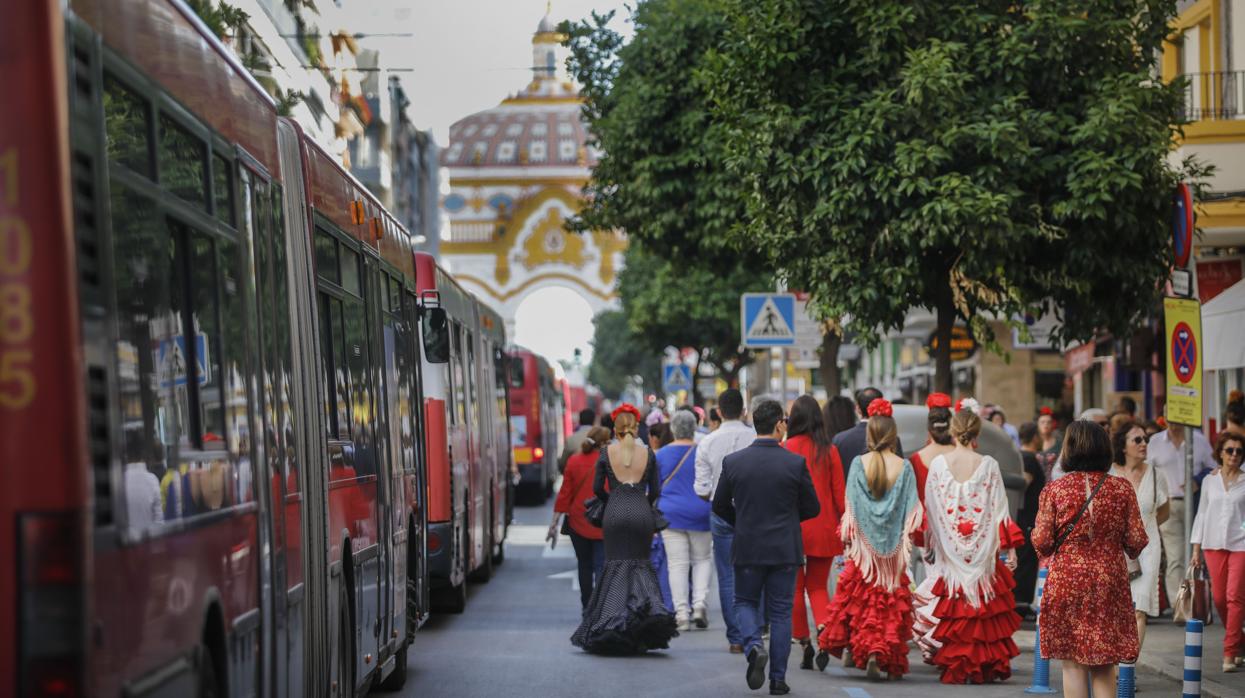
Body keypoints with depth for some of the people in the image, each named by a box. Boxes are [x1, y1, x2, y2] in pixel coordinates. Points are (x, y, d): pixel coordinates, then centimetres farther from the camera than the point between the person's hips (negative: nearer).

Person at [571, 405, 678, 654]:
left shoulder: (607, 452, 2)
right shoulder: (647, 454, 4)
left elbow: (597, 488, 3)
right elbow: (655, 491, 6)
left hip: (616, 512, -1)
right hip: (642, 513, 1)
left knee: (616, 564, 4)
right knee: (640, 563, 10)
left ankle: (615, 622, -4)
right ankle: (649, 607, -12)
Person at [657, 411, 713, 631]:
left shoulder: (661, 454, 1)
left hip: (671, 514, 0)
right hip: (699, 514, 0)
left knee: (677, 563, 1)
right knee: (702, 559, 13)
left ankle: (681, 613, -2)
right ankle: (699, 604, -2)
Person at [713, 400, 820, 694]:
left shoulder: (732, 461, -5)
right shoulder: (795, 463, -9)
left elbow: (719, 506, 3)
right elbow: (812, 508, -1)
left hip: (747, 548, 1)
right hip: (785, 549, -1)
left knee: (745, 602, 18)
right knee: (780, 612, 8)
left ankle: (754, 646, -10)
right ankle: (778, 678, 9)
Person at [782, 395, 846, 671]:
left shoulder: (785, 449, -7)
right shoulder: (829, 450, -1)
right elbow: (839, 492, 0)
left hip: (792, 525, -2)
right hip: (823, 529, 2)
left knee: (795, 587, 10)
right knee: (818, 586, 12)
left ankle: (804, 642, 5)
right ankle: (824, 629, -13)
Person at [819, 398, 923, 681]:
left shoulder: (859, 463, -6)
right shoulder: (904, 467, -5)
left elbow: (850, 506, -4)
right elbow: (911, 510, -3)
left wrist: (847, 538, 5)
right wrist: (908, 540, 6)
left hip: (864, 544, 0)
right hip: (894, 547, 0)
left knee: (857, 596, 16)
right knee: (891, 603, 4)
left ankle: (850, 647, 16)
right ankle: (880, 654, -6)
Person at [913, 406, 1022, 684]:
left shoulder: (938, 464, -2)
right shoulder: (988, 465, -3)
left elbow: (930, 509, 4)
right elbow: (999, 508, -2)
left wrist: (928, 542, 16)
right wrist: (1011, 547, 3)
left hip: (949, 549, 0)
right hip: (982, 550, 0)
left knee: (949, 610, 5)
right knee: (985, 607, 7)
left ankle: (952, 665, 4)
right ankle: (985, 666, 8)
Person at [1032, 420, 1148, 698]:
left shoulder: (1054, 490, -6)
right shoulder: (1122, 489, -1)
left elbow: (1042, 543, -6)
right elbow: (1137, 542, 1)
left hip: (1066, 583, -2)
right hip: (1109, 582, 2)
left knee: (1073, 664, 4)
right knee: (1104, 666, 9)